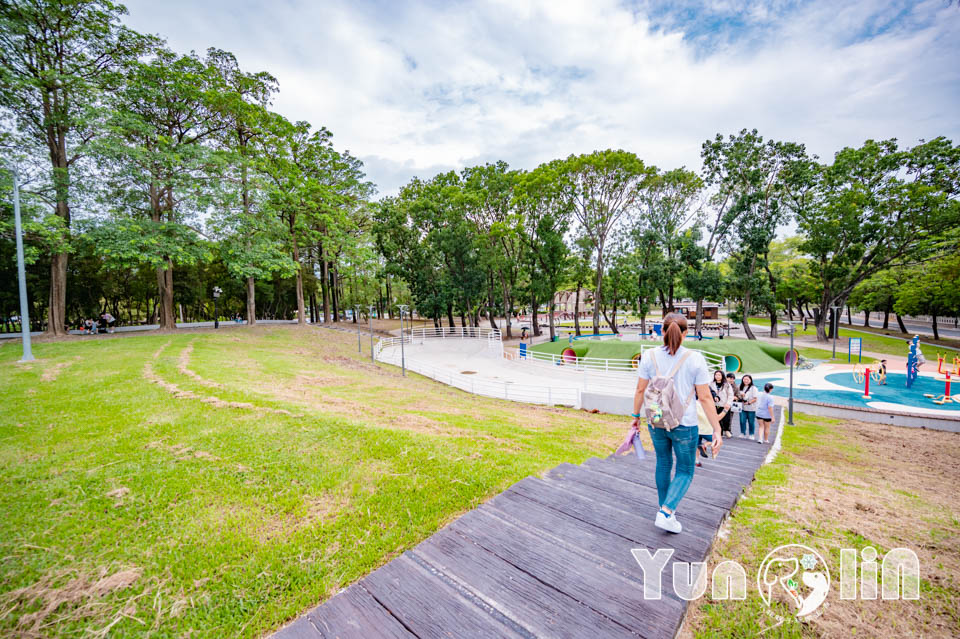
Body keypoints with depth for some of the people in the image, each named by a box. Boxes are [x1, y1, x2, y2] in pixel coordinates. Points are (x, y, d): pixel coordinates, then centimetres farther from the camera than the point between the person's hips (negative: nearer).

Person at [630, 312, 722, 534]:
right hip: (684, 424, -3)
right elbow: (705, 397, -10)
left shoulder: (650, 356, -5)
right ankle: (665, 513, 2)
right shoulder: (694, 358, -12)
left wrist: (636, 416, 13)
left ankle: (665, 507, 37)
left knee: (663, 463, 23)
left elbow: (640, 390, 0)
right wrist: (717, 430, -2)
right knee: (685, 471, 15)